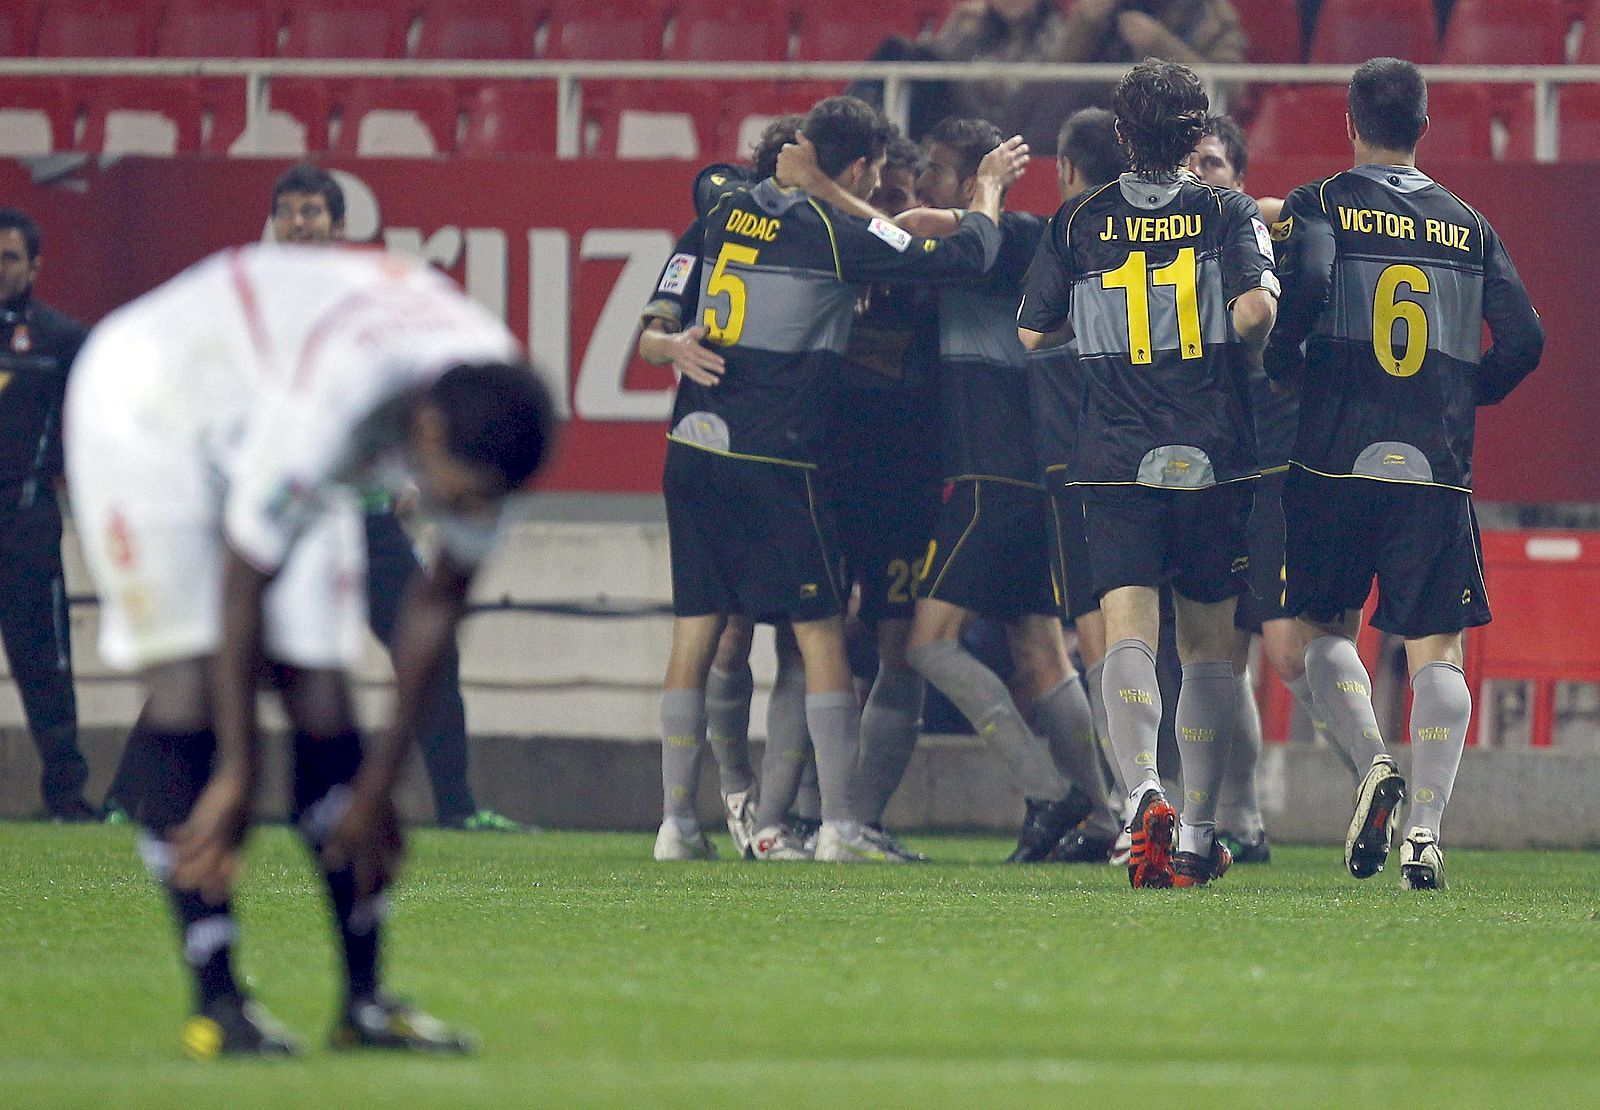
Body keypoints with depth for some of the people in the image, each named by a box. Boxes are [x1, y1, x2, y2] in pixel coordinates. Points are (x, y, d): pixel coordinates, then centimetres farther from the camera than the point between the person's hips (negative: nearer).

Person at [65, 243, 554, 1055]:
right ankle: (216, 1002, -15)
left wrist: (382, 783, -2)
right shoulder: (330, 406, -43)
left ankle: (365, 1002, -2)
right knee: (187, 692, -15)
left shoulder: (488, 419, -22)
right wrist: (238, 775, -21)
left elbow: (437, 606, -7)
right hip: (149, 411, -6)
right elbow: (243, 586, -30)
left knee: (323, 699, -4)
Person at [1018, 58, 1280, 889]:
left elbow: (1032, 332, 9)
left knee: (1129, 632, -9)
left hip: (1115, 460, 0)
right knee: (1208, 644, 11)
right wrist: (1237, 360, 6)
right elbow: (1256, 307, -15)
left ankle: (1144, 790, -34)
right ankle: (1198, 835, 13)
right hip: (1214, 460, 0)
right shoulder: (1228, 213, 1)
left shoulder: (1078, 222, 5)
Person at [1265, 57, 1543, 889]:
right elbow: (1524, 338, 5)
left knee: (1322, 628, 14)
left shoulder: (1318, 206, 2)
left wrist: (1283, 368, 0)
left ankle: (1373, 765, -10)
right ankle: (1426, 827, -13)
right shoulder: (1467, 226, 11)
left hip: (1336, 456, -1)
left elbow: (1304, 284, -17)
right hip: (1438, 469, 1)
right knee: (1437, 650, 2)